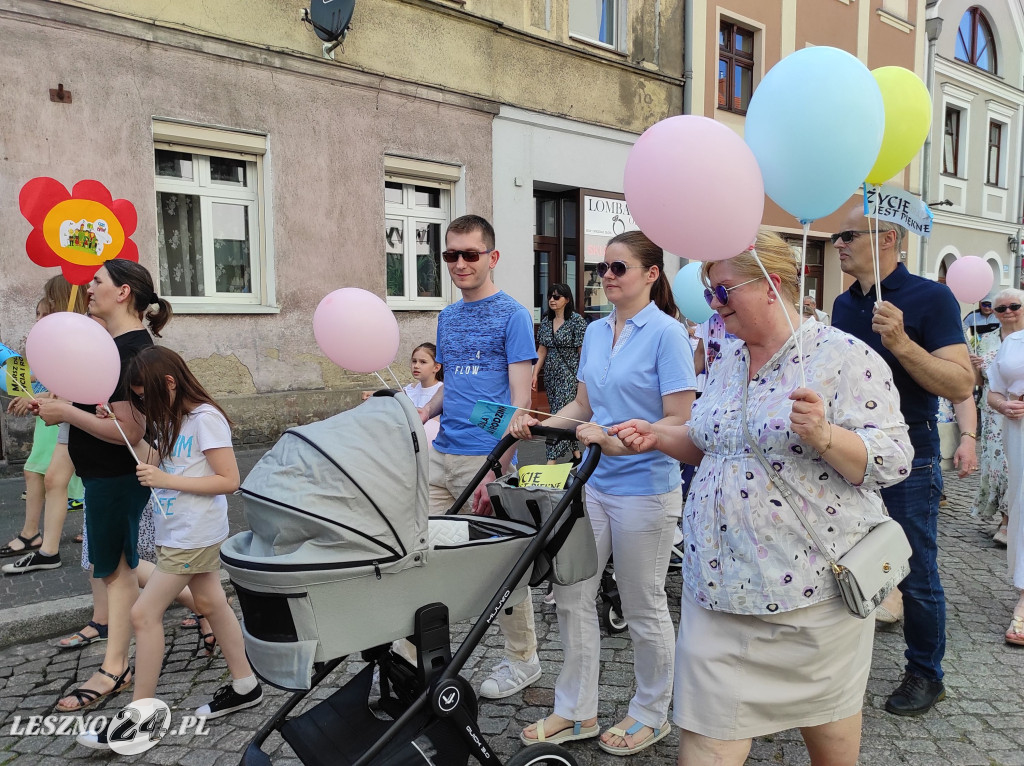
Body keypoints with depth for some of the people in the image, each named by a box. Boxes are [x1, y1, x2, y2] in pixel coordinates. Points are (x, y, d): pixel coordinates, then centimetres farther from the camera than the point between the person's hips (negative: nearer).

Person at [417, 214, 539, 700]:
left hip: (487, 457, -6)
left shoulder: (512, 315, -6)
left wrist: (498, 469, -18)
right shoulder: (447, 317, 14)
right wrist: (425, 413, 3)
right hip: (441, 454, 6)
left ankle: (523, 660, 25)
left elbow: (520, 401, -11)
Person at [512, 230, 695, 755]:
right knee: (571, 595, 10)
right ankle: (576, 711, 28)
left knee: (644, 607, 10)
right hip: (592, 483, 6)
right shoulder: (595, 331, 8)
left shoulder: (667, 332, -11)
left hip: (645, 489, -6)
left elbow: (679, 421, -15)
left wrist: (619, 443, -26)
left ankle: (650, 714, 32)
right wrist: (539, 424, -2)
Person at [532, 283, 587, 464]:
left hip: (570, 374, -7)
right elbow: (542, 351, 12)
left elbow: (583, 352, -10)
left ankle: (551, 461, -13)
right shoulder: (546, 321, 10)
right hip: (551, 375, 7)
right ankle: (576, 452, 26)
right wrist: (535, 374, 6)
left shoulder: (577, 321, -9)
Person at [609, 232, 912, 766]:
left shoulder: (845, 356, -10)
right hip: (719, 578, 5)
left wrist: (823, 434, -30)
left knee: (827, 716, 19)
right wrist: (659, 437, 5)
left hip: (809, 578, -5)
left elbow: (891, 461, -14)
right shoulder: (728, 359, 10)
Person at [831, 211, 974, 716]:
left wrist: (901, 343, -30)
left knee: (916, 577, 7)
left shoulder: (930, 298, -11)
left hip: (907, 463, -6)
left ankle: (925, 674, 28)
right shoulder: (843, 304, 9)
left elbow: (961, 385, -19)